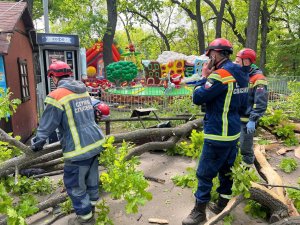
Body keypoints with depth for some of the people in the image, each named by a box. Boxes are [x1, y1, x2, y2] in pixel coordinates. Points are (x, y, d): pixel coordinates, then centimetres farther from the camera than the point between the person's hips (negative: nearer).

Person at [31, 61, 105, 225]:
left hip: (79, 148, -8)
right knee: (91, 176, 24)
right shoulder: (83, 90, 9)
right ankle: (91, 205, 43)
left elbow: (47, 124, -6)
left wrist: (38, 142, 10)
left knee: (75, 184, 10)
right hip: (95, 141, 8)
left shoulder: (57, 96, -14)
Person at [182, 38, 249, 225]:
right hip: (233, 131, 10)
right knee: (226, 169, 18)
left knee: (204, 174, 1)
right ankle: (222, 205, 33)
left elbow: (197, 98, -18)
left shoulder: (221, 74, -20)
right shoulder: (241, 74, 10)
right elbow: (242, 105, 17)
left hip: (218, 134, -9)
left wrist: (204, 76, -6)